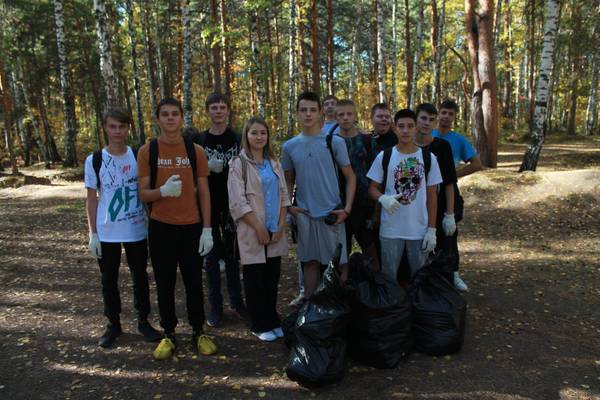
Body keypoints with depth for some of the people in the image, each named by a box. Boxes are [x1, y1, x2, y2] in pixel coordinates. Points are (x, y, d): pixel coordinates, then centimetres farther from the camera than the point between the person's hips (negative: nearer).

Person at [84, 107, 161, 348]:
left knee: (140, 277, 11)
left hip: (137, 231, 1)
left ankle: (143, 321, 27)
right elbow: (92, 199, 1)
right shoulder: (94, 160, -3)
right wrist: (92, 234, -2)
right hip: (107, 233, 0)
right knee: (109, 280, 10)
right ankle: (113, 324, 27)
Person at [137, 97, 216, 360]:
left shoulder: (195, 151, 1)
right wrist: (163, 191, -22)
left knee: (194, 281, 9)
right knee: (165, 284, 8)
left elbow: (203, 192, 2)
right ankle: (169, 335, 24)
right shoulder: (147, 151, -1)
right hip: (161, 227, 0)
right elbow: (143, 194, 0)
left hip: (192, 227, 1)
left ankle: (198, 332, 24)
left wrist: (207, 230, -3)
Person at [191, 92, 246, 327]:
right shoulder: (198, 140, 4)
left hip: (233, 205, 0)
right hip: (209, 206, 0)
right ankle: (215, 306, 16)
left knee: (232, 254, 10)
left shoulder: (238, 140, 6)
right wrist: (208, 167, -12)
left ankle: (236, 301, 22)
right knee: (212, 256, 6)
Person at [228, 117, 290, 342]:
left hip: (275, 232, 5)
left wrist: (280, 226, -2)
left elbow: (284, 195, 9)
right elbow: (238, 202, -11)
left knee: (272, 277, 10)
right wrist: (259, 228, -13)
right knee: (255, 279, 4)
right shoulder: (239, 164, -5)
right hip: (252, 232, -4)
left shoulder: (274, 163, 11)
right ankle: (260, 325, 18)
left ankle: (272, 320, 25)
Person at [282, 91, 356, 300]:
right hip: (304, 214, 2)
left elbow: (350, 177, 0)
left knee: (339, 262, 4)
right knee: (310, 262, 13)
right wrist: (288, 206, 1)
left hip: (331, 214, -2)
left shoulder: (335, 142, -3)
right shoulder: (289, 146, 4)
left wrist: (347, 208, -8)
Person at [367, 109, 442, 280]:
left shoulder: (428, 158, 1)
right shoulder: (384, 156, -1)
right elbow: (372, 188, 4)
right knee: (389, 277, 10)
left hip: (420, 230, 1)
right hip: (390, 230, 0)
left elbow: (432, 195, 3)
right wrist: (383, 198, -19)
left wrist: (431, 229, -1)